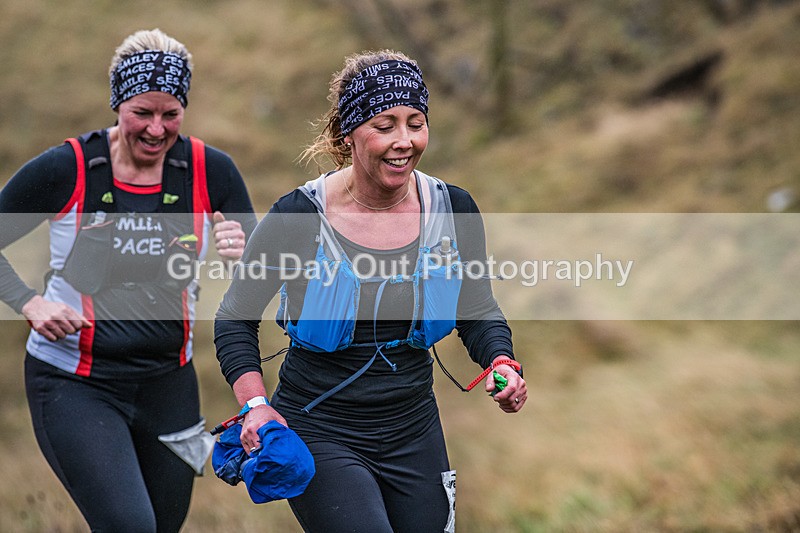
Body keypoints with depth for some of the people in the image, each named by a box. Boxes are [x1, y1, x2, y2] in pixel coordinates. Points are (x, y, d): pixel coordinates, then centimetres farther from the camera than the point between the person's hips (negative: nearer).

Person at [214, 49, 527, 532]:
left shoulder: (453, 209, -4)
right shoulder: (299, 216, -14)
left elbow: (478, 313, 8)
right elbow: (236, 319, -4)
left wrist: (503, 364, -14)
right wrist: (257, 405, -18)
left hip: (414, 432, 4)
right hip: (317, 433, -4)